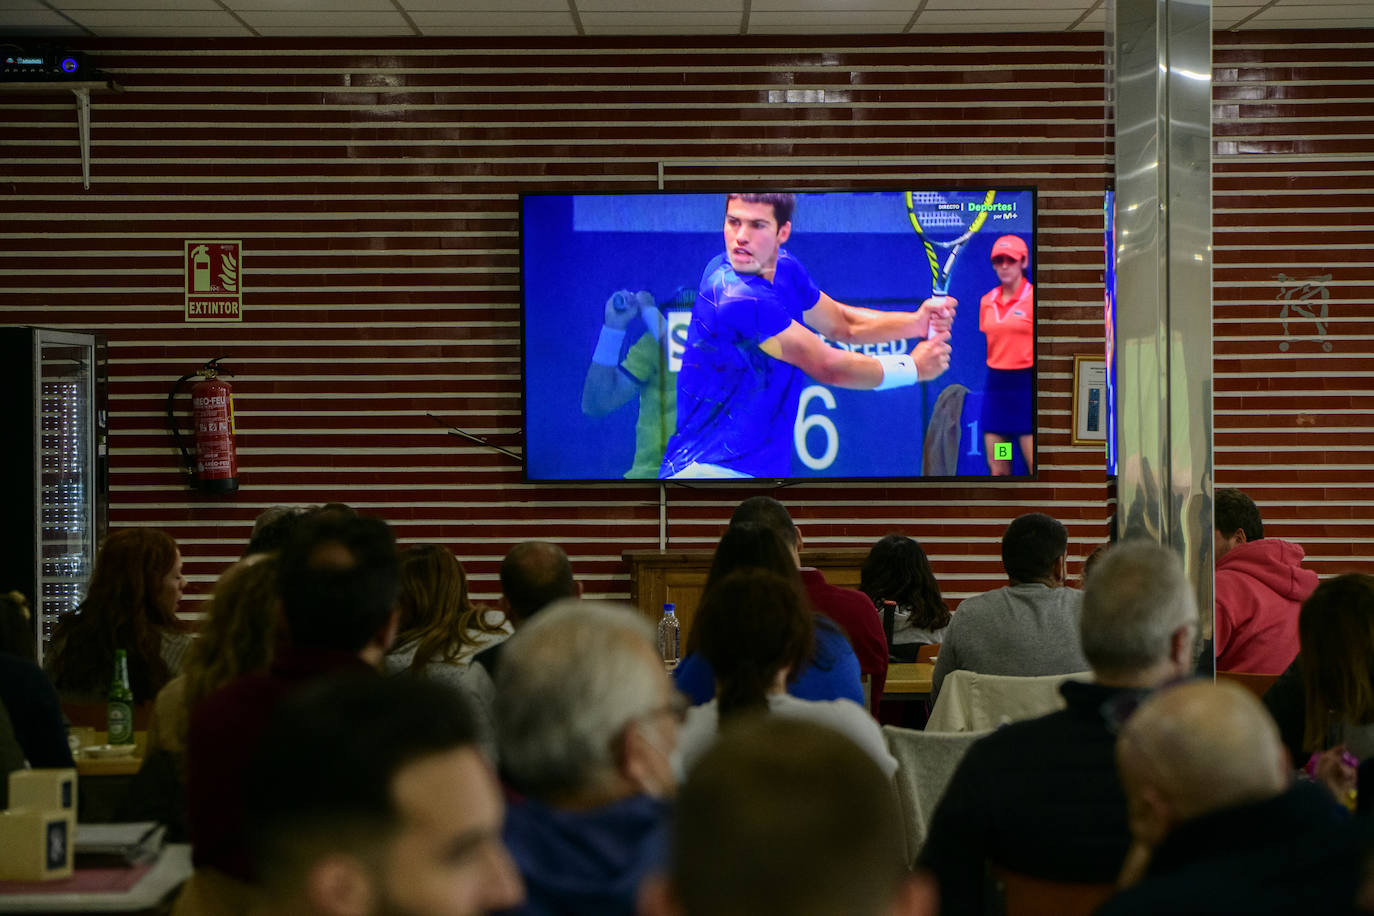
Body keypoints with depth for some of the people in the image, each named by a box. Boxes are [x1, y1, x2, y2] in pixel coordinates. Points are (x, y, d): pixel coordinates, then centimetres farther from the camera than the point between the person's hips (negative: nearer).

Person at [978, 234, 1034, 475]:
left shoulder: (1033, 297, -6)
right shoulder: (987, 301, 9)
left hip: (1026, 385, -5)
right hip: (995, 385, 5)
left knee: (1036, 468, -7)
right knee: (997, 471, 6)